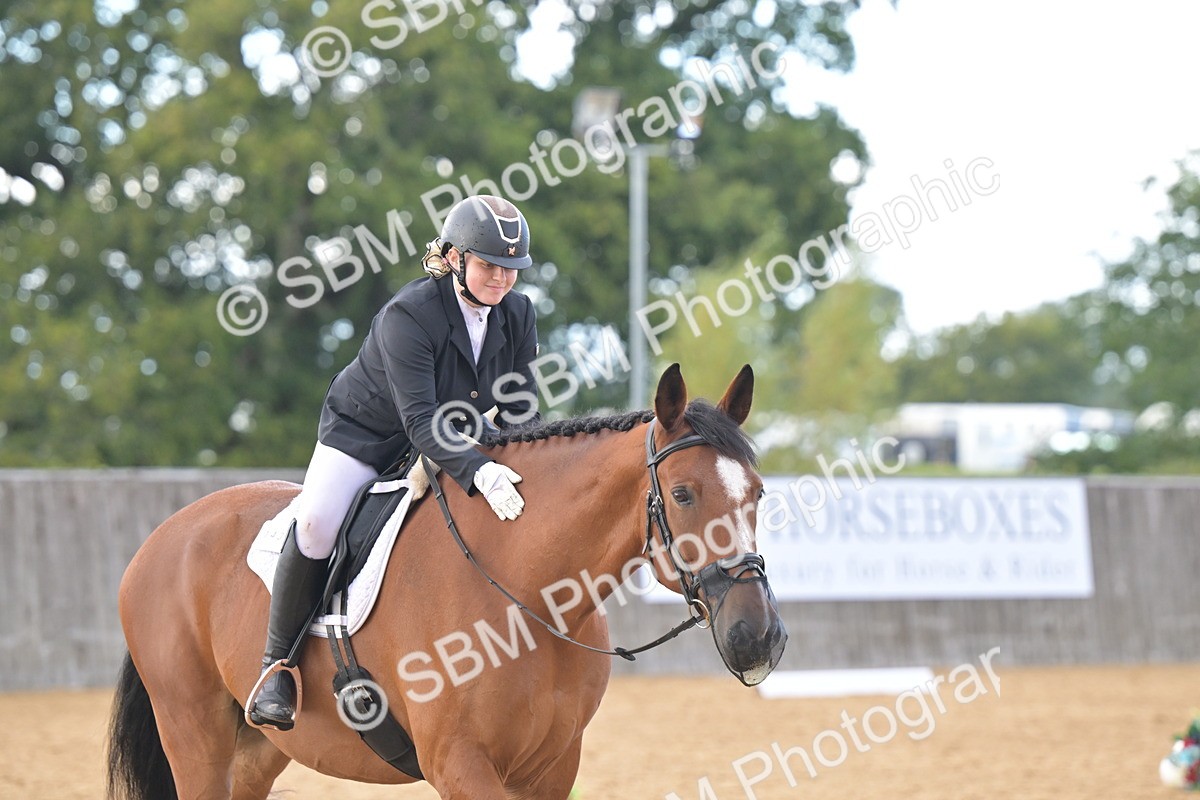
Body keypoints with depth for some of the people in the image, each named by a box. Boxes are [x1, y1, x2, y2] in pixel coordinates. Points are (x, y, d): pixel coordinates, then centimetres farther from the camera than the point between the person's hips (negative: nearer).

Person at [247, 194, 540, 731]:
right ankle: (277, 666, -16)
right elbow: (421, 420, -36)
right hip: (365, 434, -6)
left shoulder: (518, 315, -10)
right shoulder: (408, 315, -29)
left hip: (456, 442, 6)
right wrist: (478, 472, -52)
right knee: (316, 523, -29)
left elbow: (521, 413, -6)